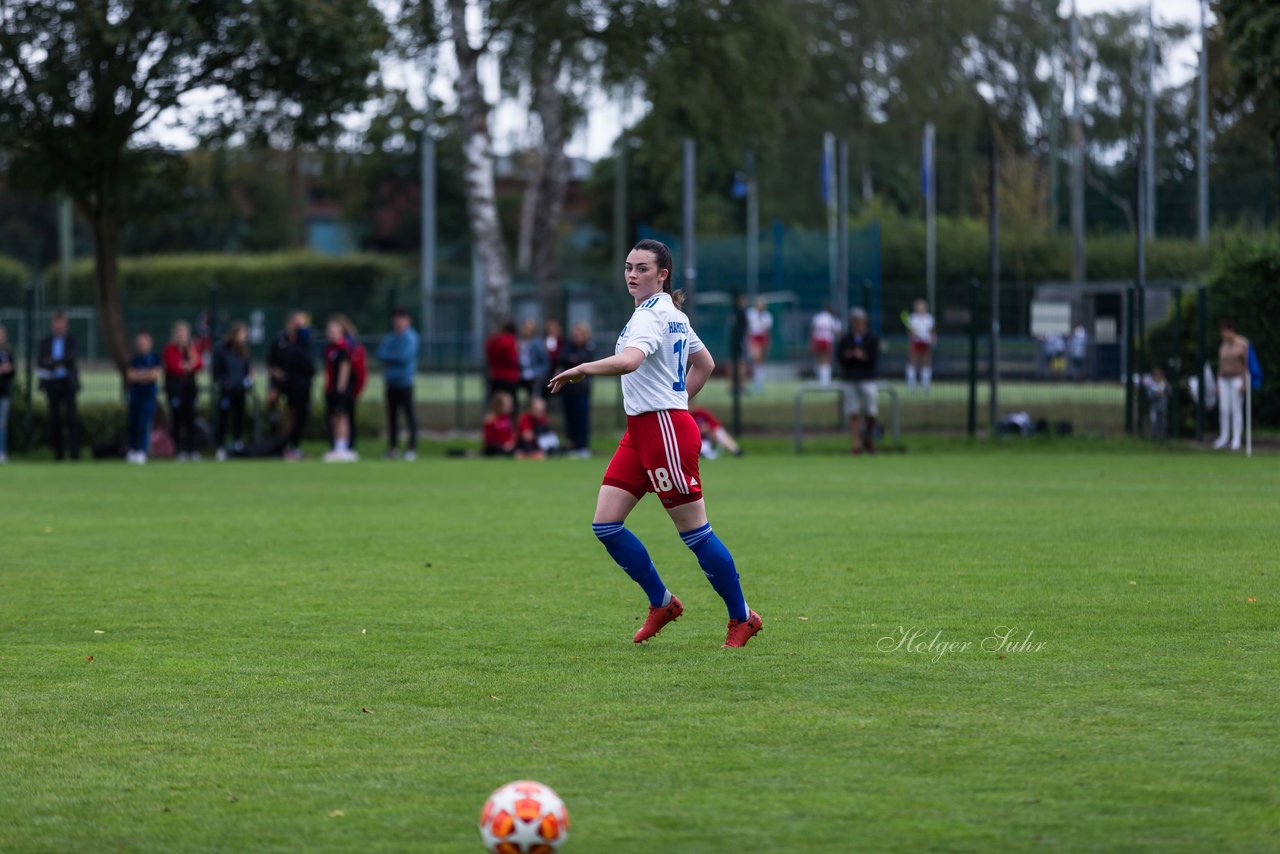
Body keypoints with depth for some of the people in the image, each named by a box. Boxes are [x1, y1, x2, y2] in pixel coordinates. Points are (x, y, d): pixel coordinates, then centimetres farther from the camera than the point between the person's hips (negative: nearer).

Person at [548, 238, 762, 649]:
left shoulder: (650, 317, -16)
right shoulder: (672, 315, 15)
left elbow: (629, 360, -36)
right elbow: (705, 364, 26)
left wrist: (582, 369, -26)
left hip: (665, 431, -10)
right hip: (641, 430, 10)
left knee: (696, 533, -2)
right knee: (605, 525, 4)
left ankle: (742, 617, 12)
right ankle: (662, 603, 16)